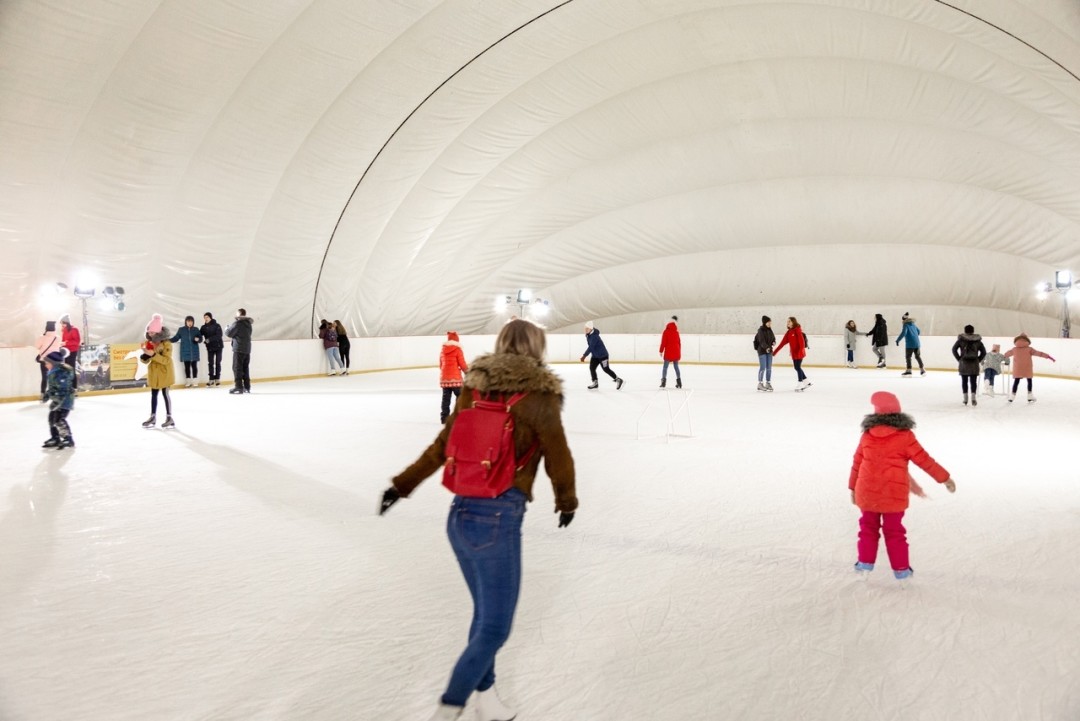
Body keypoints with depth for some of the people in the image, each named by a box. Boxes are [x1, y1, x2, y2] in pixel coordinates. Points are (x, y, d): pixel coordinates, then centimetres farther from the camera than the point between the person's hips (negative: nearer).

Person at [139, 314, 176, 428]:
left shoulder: (166, 343, -16)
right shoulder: (149, 343, 3)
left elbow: (166, 360, -23)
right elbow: (145, 360, 5)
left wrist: (153, 354, -32)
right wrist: (144, 355, -17)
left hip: (164, 373, -7)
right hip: (153, 373, 7)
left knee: (165, 394, -2)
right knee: (153, 394, 12)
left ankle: (169, 418, 6)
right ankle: (153, 417, 21)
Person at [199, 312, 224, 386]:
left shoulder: (217, 325, -7)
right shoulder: (203, 327, 4)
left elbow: (219, 335, -17)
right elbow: (200, 335, 2)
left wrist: (209, 339, -25)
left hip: (218, 346, -3)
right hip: (210, 347, 3)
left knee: (218, 363, 2)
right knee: (210, 363, 2)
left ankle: (217, 379, 9)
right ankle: (211, 379, 6)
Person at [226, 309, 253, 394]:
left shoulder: (237, 323, -11)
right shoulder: (248, 323, 12)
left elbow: (229, 333, -9)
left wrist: (227, 329, 12)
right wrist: (231, 326, 18)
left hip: (238, 349, -7)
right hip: (247, 349, 7)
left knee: (237, 368, -3)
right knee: (245, 368, 11)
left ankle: (238, 387, -6)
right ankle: (247, 387, 13)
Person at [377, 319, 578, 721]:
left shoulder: (474, 388, 8)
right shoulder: (538, 395, -8)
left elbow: (442, 447, 12)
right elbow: (557, 459, 0)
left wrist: (402, 485, 24)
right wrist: (566, 502, 18)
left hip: (460, 514, 7)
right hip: (499, 520, -7)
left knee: (485, 614, 23)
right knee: (494, 629, 6)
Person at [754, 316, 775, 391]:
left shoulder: (770, 330, 9)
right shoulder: (761, 330, -13)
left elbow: (773, 338, 15)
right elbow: (762, 341, -24)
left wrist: (774, 342, -8)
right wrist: (766, 347, -39)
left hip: (769, 351, 7)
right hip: (762, 351, -7)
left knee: (769, 368, 9)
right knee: (762, 367, -7)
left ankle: (768, 383, 19)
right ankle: (760, 384, 1)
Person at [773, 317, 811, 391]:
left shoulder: (797, 330, -12)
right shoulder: (788, 332, 9)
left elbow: (802, 341, -18)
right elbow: (783, 343, 10)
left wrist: (801, 350, -27)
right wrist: (775, 352, 8)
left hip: (799, 353, -8)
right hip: (794, 353, 8)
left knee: (798, 367, -3)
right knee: (797, 367, 12)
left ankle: (801, 383, 9)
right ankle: (807, 382, 23)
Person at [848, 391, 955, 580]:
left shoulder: (867, 435, 0)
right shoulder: (904, 436, -9)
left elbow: (857, 463, 6)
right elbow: (923, 459, -5)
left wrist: (853, 487, 17)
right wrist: (944, 478, 8)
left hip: (867, 492, 2)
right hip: (894, 494, -2)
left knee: (868, 527, 18)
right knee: (894, 531, 10)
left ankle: (865, 561, 20)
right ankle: (901, 568, 16)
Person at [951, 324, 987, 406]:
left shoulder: (961, 340, 0)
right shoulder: (978, 341, 5)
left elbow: (954, 349, -4)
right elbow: (983, 352, 4)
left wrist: (959, 359, 2)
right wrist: (978, 360, 8)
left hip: (963, 363, -1)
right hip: (974, 364, 1)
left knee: (964, 381, 7)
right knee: (973, 381, 4)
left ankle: (965, 398, 7)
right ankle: (973, 397, -5)